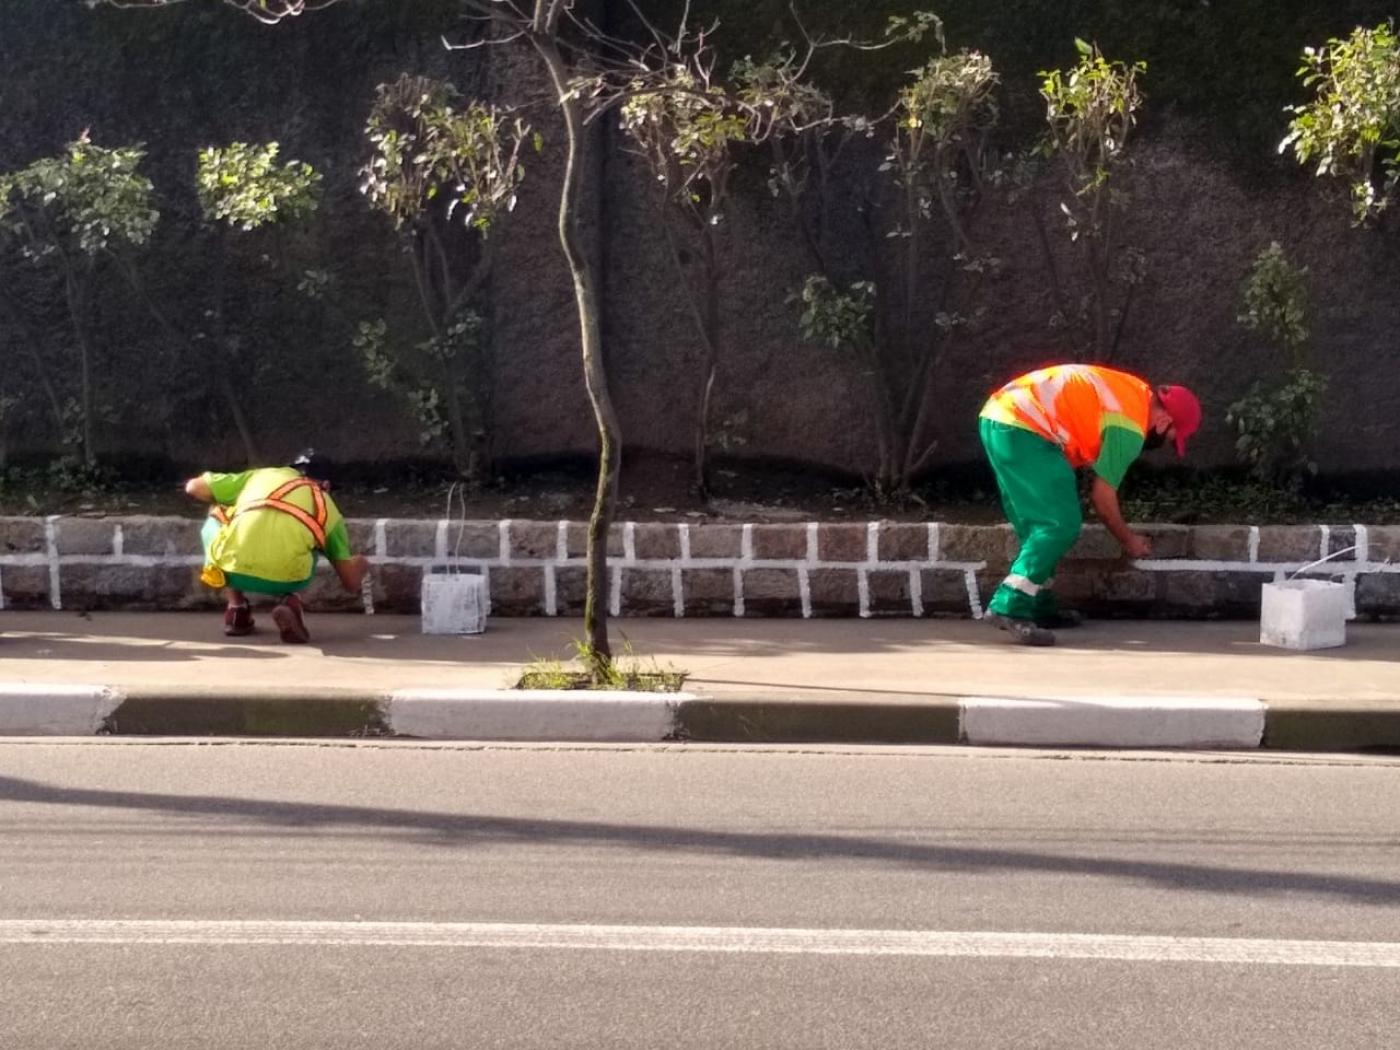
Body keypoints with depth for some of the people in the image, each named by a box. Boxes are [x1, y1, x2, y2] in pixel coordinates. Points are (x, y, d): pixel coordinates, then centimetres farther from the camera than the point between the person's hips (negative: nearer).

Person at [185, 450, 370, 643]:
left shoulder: (261, 475, 28)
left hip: (234, 569, 1)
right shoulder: (329, 509, 26)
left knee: (215, 522, 34)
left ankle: (237, 609, 24)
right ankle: (288, 601, 7)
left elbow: (193, 487, 30)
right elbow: (352, 583, 24)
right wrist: (360, 565, 48)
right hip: (286, 580, 0)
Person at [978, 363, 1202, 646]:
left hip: (999, 420, 10)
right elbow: (1102, 495, -3)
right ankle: (1011, 607, -18)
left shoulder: (1133, 393, 19)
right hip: (1023, 430, -10)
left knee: (1038, 525, 16)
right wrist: (1129, 540, 12)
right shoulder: (1130, 425, -8)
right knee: (1061, 525, -11)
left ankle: (1039, 606, 20)